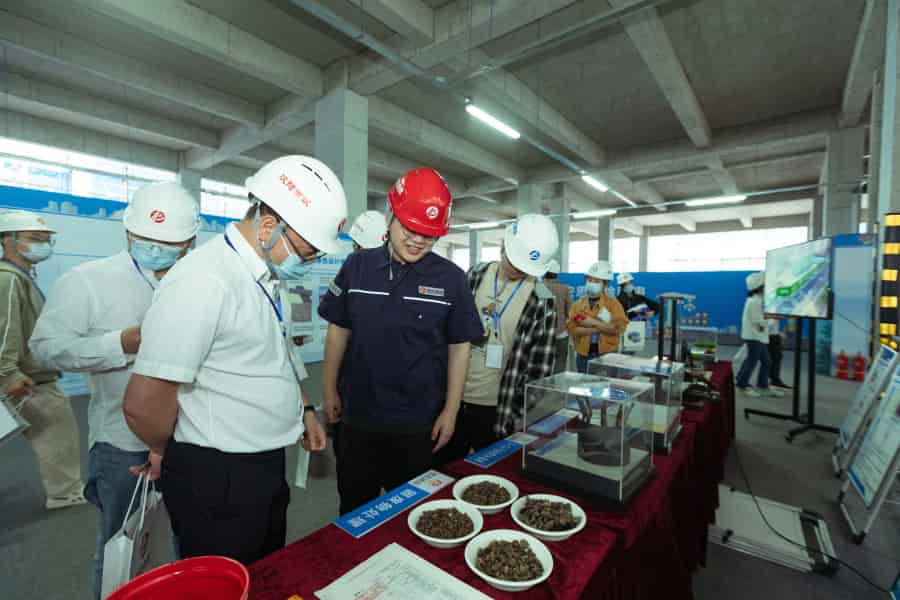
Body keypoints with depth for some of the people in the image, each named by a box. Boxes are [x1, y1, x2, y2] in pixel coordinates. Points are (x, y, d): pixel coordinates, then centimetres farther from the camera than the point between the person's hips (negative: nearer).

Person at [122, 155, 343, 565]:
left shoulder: (264, 276, 3)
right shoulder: (204, 281, -26)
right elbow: (143, 404, -26)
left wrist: (304, 408, 13)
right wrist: (165, 452, -7)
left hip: (266, 466, 8)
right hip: (216, 480, -8)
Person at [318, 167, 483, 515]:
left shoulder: (450, 278, -9)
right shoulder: (357, 266, -4)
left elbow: (459, 346, -4)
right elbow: (339, 329, 5)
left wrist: (450, 411, -4)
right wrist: (329, 388, 5)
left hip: (418, 422, -1)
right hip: (357, 415, 2)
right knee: (354, 509, 23)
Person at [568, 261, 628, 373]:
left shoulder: (613, 303, 0)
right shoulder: (578, 304, 4)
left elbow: (619, 327, -12)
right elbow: (572, 329, -8)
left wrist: (594, 322, -14)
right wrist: (601, 328, -14)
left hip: (607, 354, -2)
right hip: (583, 355, 2)